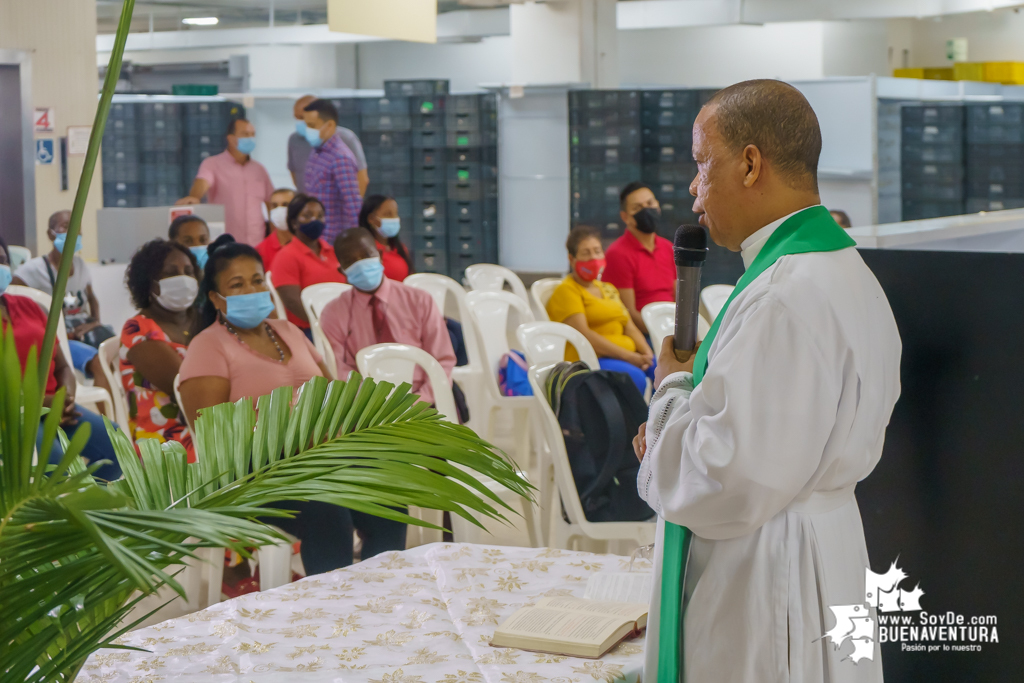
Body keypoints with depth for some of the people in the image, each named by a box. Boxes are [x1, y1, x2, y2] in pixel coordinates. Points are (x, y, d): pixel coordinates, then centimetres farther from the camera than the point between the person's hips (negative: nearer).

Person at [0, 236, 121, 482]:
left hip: (53, 406, 6)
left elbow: (61, 366, 19)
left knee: (116, 446, -16)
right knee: (52, 461, -34)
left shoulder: (29, 307, 19)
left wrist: (66, 398, -4)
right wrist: (36, 403, -20)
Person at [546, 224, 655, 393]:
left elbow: (630, 328, 20)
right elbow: (582, 334, -12)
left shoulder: (609, 289, 26)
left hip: (629, 357, 7)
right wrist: (628, 356, -18)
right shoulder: (566, 290, 0)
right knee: (635, 377, -34)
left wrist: (647, 354, -3)